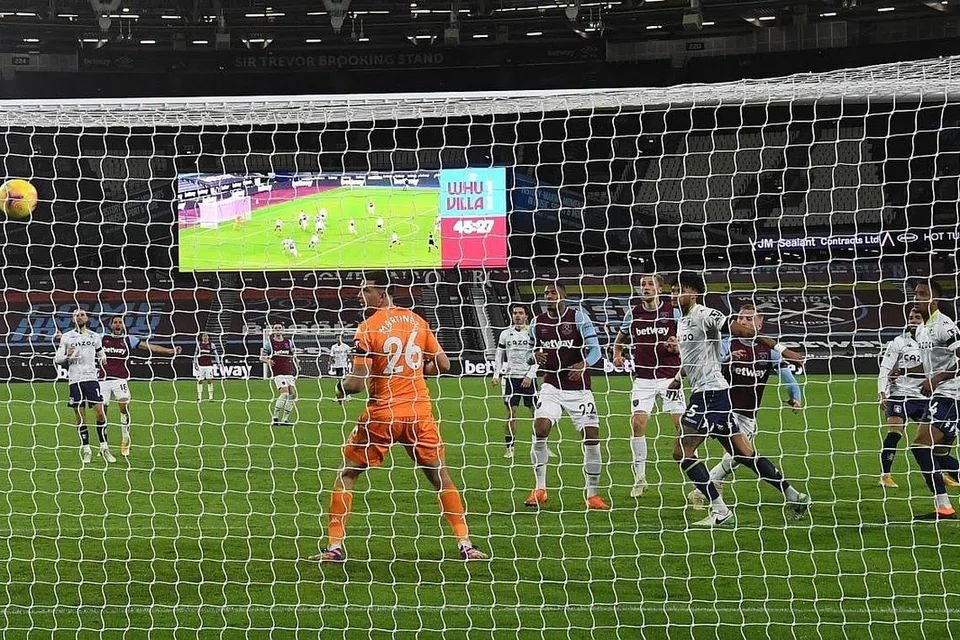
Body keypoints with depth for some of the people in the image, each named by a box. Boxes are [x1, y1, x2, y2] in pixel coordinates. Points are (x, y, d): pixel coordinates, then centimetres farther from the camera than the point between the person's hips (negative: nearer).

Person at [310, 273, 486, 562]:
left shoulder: (367, 328, -9)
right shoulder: (417, 321, 6)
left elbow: (359, 381, -13)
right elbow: (443, 364, 9)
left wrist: (341, 387, 8)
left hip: (382, 413, -4)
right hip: (419, 409, 4)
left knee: (346, 473, 10)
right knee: (440, 474, 13)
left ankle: (334, 546, 4)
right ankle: (465, 544, 8)